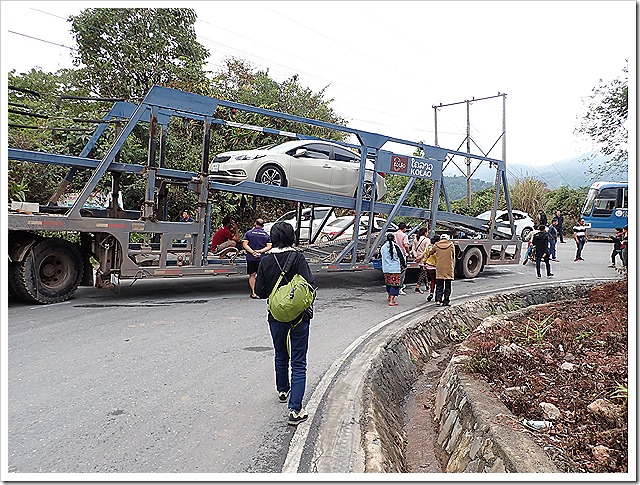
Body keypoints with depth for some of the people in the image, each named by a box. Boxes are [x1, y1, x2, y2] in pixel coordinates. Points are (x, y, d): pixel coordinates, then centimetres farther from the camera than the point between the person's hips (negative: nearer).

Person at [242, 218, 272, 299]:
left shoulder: (248, 233, 4)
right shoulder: (266, 235, 8)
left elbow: (245, 244, -5)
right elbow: (269, 246, -1)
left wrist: (253, 252, -9)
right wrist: (260, 251, -6)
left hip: (251, 258, -1)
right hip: (262, 258, 1)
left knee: (252, 275, 7)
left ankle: (253, 292, 4)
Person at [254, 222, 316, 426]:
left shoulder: (265, 261, -4)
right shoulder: (297, 257, -13)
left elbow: (260, 292, -3)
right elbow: (309, 285, -19)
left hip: (276, 316, 3)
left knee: (281, 356, 25)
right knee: (298, 363, 2)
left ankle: (283, 390, 47)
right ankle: (295, 410, -5)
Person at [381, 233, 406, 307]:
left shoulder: (383, 247, 1)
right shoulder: (396, 247, -11)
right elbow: (401, 257, -6)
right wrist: (404, 266, 7)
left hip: (386, 269, 5)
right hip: (395, 269, -5)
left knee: (388, 282, 23)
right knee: (395, 284, 0)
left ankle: (389, 296, 40)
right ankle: (391, 301, -5)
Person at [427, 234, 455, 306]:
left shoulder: (436, 245, 1)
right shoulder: (451, 244, 0)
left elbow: (430, 252, 14)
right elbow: (453, 256, 8)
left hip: (439, 268, 1)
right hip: (449, 268, -1)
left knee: (439, 285, 7)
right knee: (447, 286, 6)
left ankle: (438, 300, -4)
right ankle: (446, 301, 5)